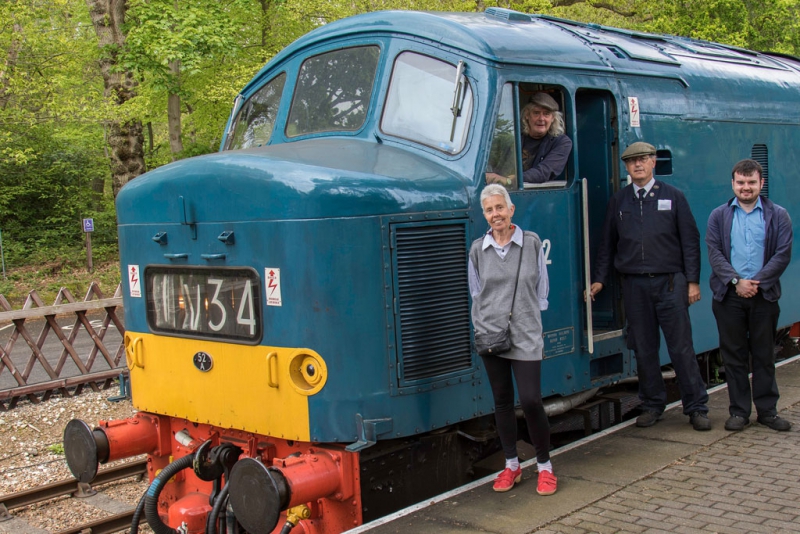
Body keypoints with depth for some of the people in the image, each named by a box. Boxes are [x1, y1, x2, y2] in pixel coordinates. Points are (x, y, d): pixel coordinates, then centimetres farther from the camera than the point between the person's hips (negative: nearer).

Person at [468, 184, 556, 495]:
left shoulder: (532, 243, -1)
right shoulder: (478, 250, 4)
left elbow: (541, 289, 6)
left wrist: (524, 317, 3)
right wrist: (482, 326, 5)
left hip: (525, 336, -2)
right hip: (490, 335, 3)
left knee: (531, 401, -7)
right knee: (502, 402, 10)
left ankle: (544, 466, 10)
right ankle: (511, 466, 22)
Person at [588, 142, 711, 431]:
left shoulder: (673, 196, 4)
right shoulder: (618, 201, 10)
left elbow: (690, 240, 3)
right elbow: (607, 243, 14)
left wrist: (693, 280, -3)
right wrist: (599, 279, 6)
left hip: (669, 282, -2)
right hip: (634, 285, 2)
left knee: (681, 347, -1)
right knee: (644, 349, 7)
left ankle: (696, 408, 9)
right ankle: (653, 405, 20)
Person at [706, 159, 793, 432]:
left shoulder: (778, 216, 4)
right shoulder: (719, 216, 7)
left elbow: (783, 254, -3)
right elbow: (714, 253, -1)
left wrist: (757, 281, -13)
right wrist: (736, 281, -14)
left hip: (764, 295, 0)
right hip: (728, 296, 1)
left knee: (764, 355, 6)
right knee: (734, 355, 5)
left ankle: (767, 410, 16)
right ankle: (739, 411, 13)